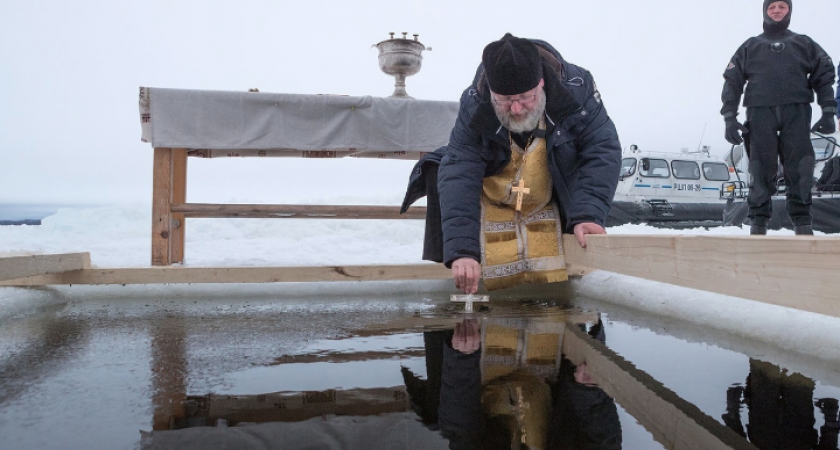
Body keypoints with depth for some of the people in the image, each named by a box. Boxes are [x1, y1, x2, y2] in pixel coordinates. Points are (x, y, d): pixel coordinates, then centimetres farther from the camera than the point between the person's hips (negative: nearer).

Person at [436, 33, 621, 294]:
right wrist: (461, 249, -45)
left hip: (554, 203, 1)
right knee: (501, 282, -5)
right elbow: (458, 176, -35)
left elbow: (602, 153, -26)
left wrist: (588, 214, -40)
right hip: (494, 202, 0)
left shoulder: (576, 89, -29)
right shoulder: (474, 107, -29)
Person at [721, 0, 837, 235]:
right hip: (760, 112, -1)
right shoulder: (750, 46, 19)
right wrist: (730, 118, -3)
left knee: (800, 169, -6)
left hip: (796, 112, 1)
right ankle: (758, 222, -5)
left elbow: (824, 76, 14)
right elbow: (732, 80, 10)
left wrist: (828, 112, 0)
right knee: (761, 170, -7)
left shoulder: (804, 44, 21)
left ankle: (802, 222, -4)